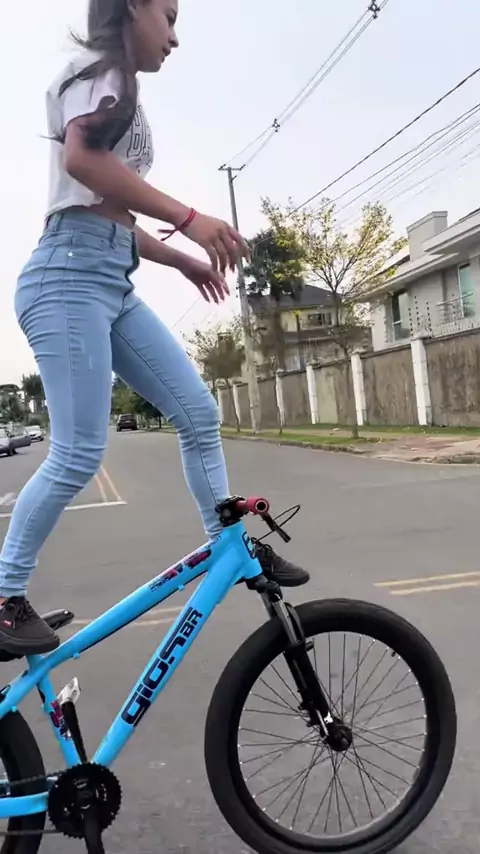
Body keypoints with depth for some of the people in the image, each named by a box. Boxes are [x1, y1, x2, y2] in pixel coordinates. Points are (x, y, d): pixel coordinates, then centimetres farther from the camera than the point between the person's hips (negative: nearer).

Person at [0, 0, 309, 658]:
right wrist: (189, 219, -23)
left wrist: (185, 262, 24)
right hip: (70, 275, -9)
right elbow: (81, 159, -20)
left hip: (113, 284, 9)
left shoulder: (123, 97, 28)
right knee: (79, 454, -12)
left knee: (199, 411, 2)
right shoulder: (99, 68, 2)